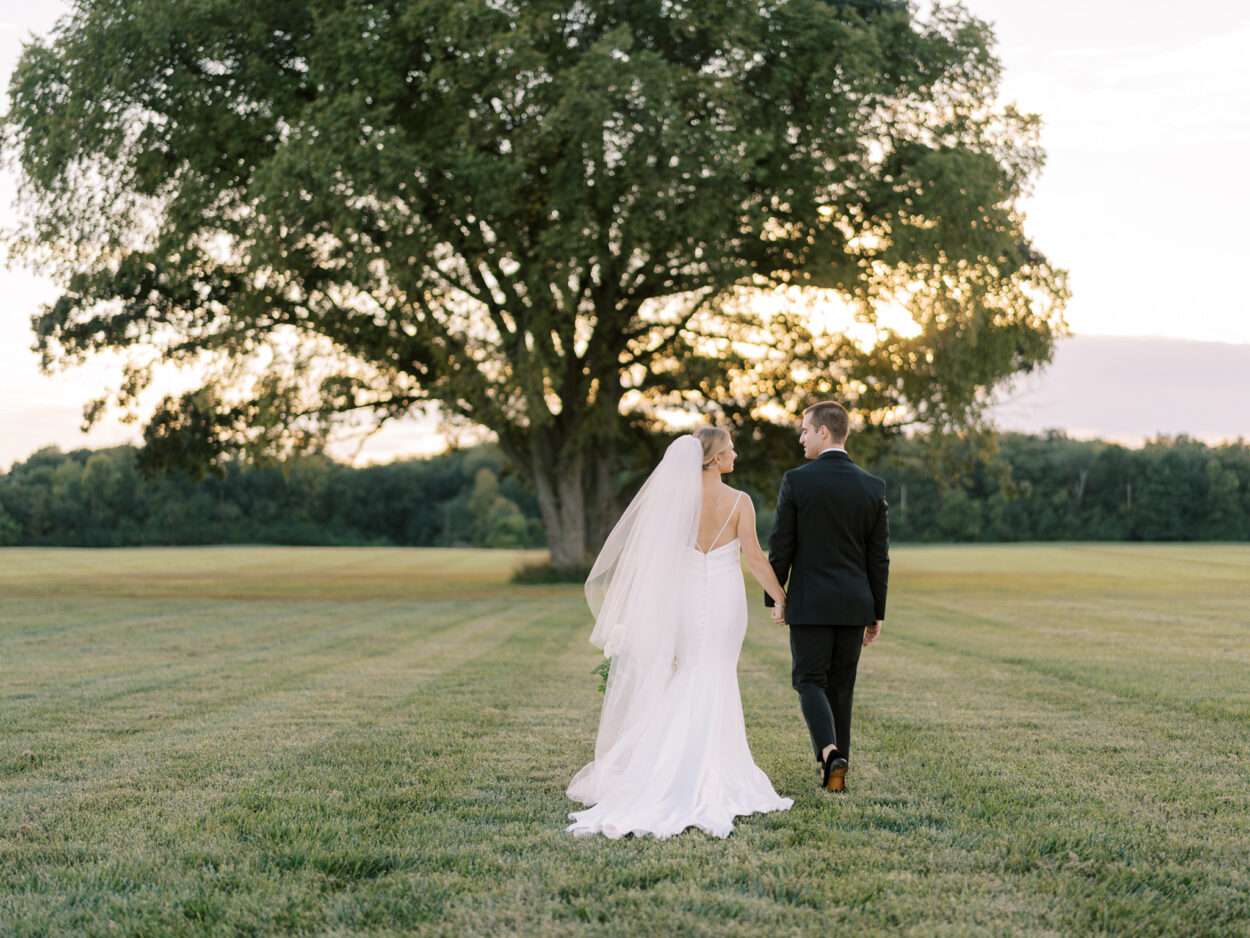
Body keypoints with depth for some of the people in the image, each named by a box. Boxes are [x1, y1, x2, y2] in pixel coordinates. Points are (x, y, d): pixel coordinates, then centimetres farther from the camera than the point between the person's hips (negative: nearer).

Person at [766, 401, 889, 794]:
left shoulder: (796, 481, -9)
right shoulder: (873, 487, 2)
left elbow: (780, 547, -7)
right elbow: (879, 558, 4)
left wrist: (773, 598, 5)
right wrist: (876, 613, 11)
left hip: (809, 603, -4)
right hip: (855, 605, 4)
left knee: (810, 681, 4)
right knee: (841, 686, 13)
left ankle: (830, 752, -19)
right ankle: (836, 770, 18)